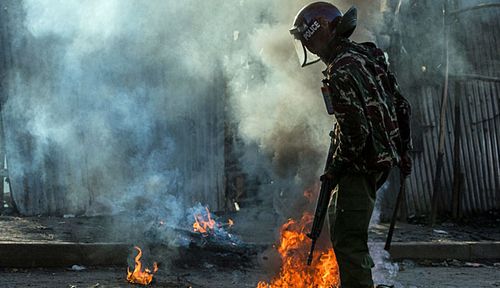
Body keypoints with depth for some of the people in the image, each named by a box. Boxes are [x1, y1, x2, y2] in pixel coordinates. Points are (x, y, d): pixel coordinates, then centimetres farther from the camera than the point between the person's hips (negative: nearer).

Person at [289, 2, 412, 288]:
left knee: (348, 240, -11)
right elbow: (401, 106, 15)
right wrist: (404, 152, 21)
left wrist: (338, 166, -12)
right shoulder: (369, 55, 10)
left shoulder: (341, 72, -21)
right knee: (337, 212, 30)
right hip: (383, 157, 11)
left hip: (362, 165, -11)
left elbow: (355, 128, -26)